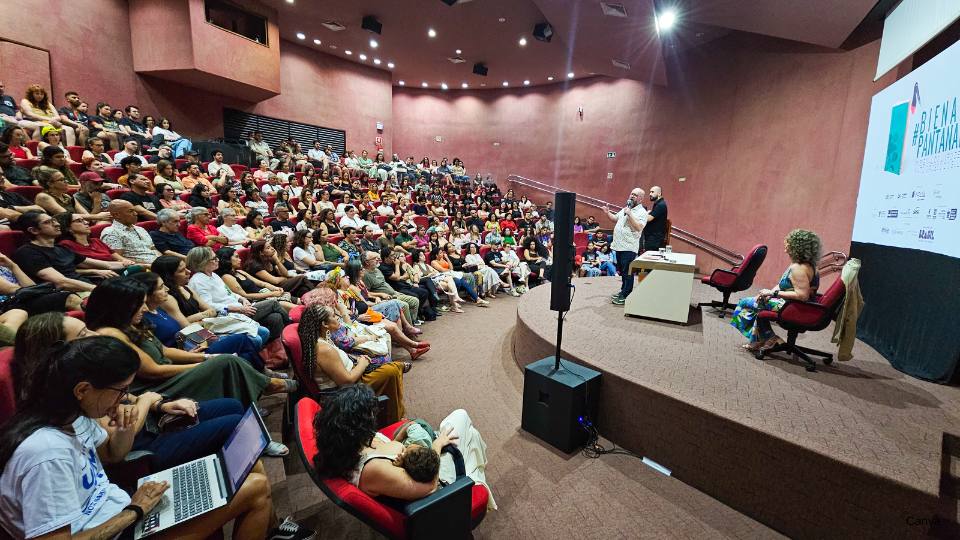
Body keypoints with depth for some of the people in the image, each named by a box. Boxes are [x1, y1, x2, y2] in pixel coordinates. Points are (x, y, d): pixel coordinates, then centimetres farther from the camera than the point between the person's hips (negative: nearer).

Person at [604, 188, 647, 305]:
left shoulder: (642, 212, -8)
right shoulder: (625, 209, 18)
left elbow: (639, 227, -22)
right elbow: (615, 218, 27)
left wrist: (630, 214, -22)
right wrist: (607, 213, 8)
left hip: (629, 248, -8)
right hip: (619, 246, 8)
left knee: (627, 273, -4)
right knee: (622, 271, 17)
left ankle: (626, 296, 2)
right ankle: (623, 291, 28)